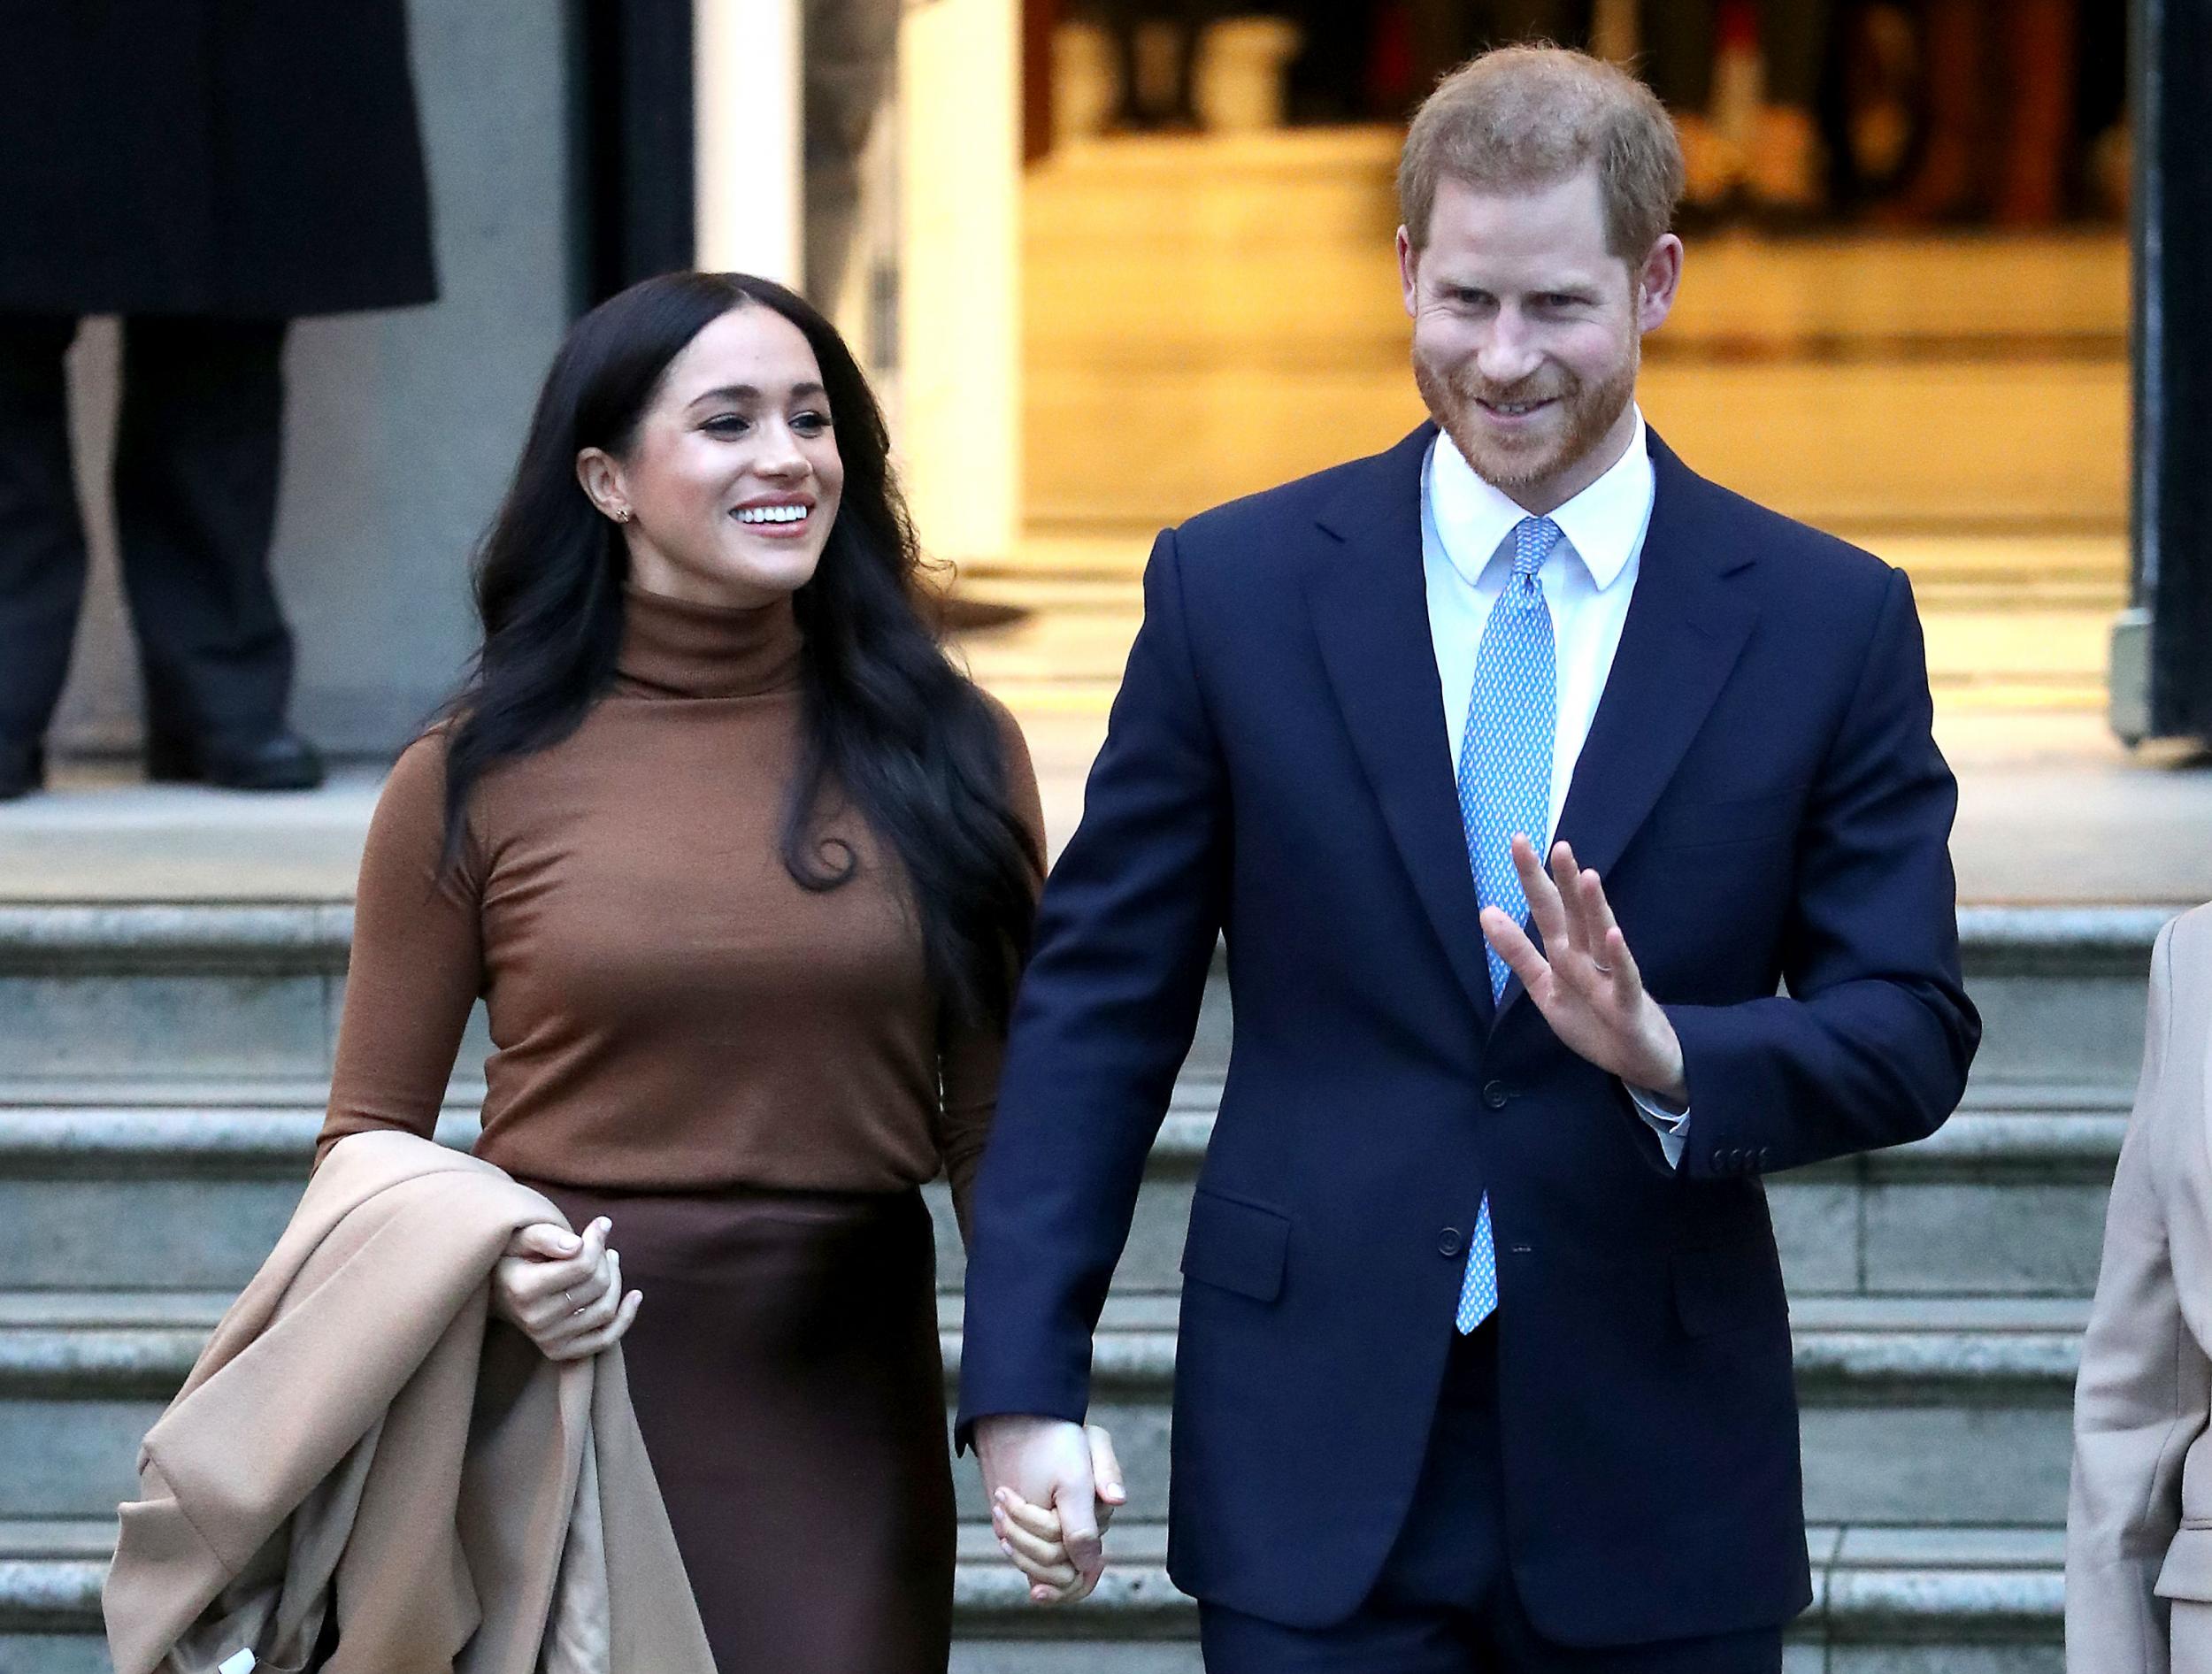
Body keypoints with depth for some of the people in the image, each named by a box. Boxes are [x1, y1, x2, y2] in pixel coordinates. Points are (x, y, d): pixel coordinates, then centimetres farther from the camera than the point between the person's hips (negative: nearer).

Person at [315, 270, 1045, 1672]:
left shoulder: (944, 750, 3)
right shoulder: (479, 781, -1)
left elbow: (996, 1122, 6)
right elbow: (370, 1140, 5)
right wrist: (478, 1266, -16)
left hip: (847, 1398, 1)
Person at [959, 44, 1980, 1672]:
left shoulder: (1829, 622, 2)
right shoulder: (1235, 586, 3)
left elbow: (1912, 1035, 1)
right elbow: (1098, 1001, 4)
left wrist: (1669, 1053, -20)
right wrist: (1024, 1382, -3)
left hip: (1657, 1479, 1)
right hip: (1317, 1468, 0)